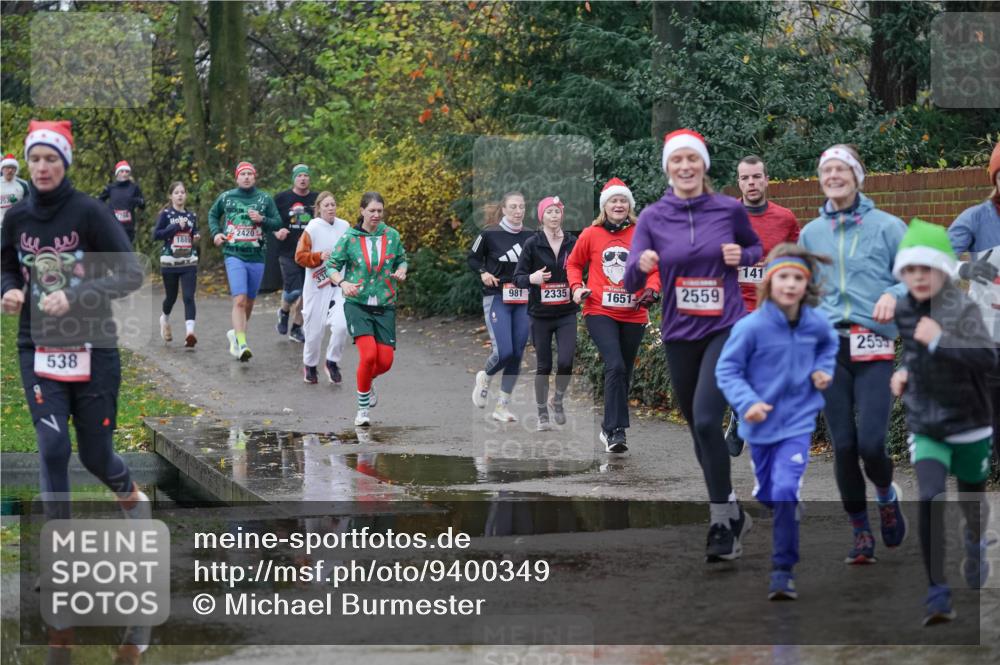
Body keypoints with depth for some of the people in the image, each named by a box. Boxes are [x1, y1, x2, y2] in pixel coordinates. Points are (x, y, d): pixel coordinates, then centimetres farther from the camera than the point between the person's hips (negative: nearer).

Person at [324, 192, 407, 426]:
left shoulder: (392, 235, 4)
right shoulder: (349, 238, -3)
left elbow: (402, 259, 18)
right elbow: (331, 265, 0)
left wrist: (401, 271, -5)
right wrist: (343, 283, -19)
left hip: (385, 306, 3)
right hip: (357, 304, -3)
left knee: (385, 361, -3)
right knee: (369, 354, -20)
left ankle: (367, 381, 35)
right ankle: (363, 408, -1)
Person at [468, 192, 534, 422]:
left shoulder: (530, 237, 5)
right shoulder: (489, 234, -6)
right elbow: (472, 258, 7)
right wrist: (483, 273, -10)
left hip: (523, 301, 4)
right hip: (497, 299, -4)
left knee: (517, 354, 1)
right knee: (503, 352, -14)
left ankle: (502, 406, 12)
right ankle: (485, 377, 20)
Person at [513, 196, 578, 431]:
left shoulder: (572, 242, 2)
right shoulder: (532, 244, -4)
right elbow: (517, 277, -5)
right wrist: (531, 278, -25)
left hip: (567, 314, 1)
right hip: (540, 314, -1)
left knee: (566, 362, -12)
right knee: (544, 366, 4)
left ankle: (557, 400, 16)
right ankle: (542, 414, 20)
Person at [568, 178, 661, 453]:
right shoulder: (591, 235, 2)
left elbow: (655, 268, 10)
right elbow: (574, 263, 15)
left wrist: (652, 289, -9)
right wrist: (576, 287, -1)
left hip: (633, 315, 3)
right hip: (600, 312, -3)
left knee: (624, 374, 11)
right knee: (615, 366, -20)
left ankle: (609, 427, 27)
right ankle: (616, 431, -19)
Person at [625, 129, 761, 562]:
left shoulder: (730, 209, -3)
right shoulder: (652, 218, -1)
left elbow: (755, 248, 15)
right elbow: (630, 282, -5)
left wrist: (741, 256, -7)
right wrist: (641, 264, -28)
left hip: (727, 328, -3)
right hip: (679, 335, 3)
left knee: (706, 420, -22)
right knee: (698, 429, 13)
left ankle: (722, 521, -12)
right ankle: (732, 514, 33)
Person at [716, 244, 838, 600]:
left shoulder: (816, 323, -9)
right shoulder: (751, 326, -19)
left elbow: (830, 344, 16)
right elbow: (726, 369, -12)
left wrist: (824, 369, -2)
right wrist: (747, 402, -25)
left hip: (798, 421, 0)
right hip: (761, 424, 0)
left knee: (785, 491, -19)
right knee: (766, 495, 18)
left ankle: (783, 570, -9)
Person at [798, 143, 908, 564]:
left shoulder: (887, 226, 2)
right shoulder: (811, 233, 12)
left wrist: (894, 293, -17)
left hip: (874, 347, -3)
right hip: (828, 347, 3)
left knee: (871, 444, -15)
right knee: (843, 446, -1)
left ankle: (887, 495, 19)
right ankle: (861, 533, 15)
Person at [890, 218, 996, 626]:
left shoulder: (962, 309, -17)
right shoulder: (903, 311, 1)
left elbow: (988, 359, -32)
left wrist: (939, 340, -36)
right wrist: (904, 370, 7)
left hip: (969, 424, -2)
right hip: (925, 427, 3)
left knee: (972, 502, 17)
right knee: (930, 500, -18)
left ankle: (975, 545, 53)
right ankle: (938, 593, -15)